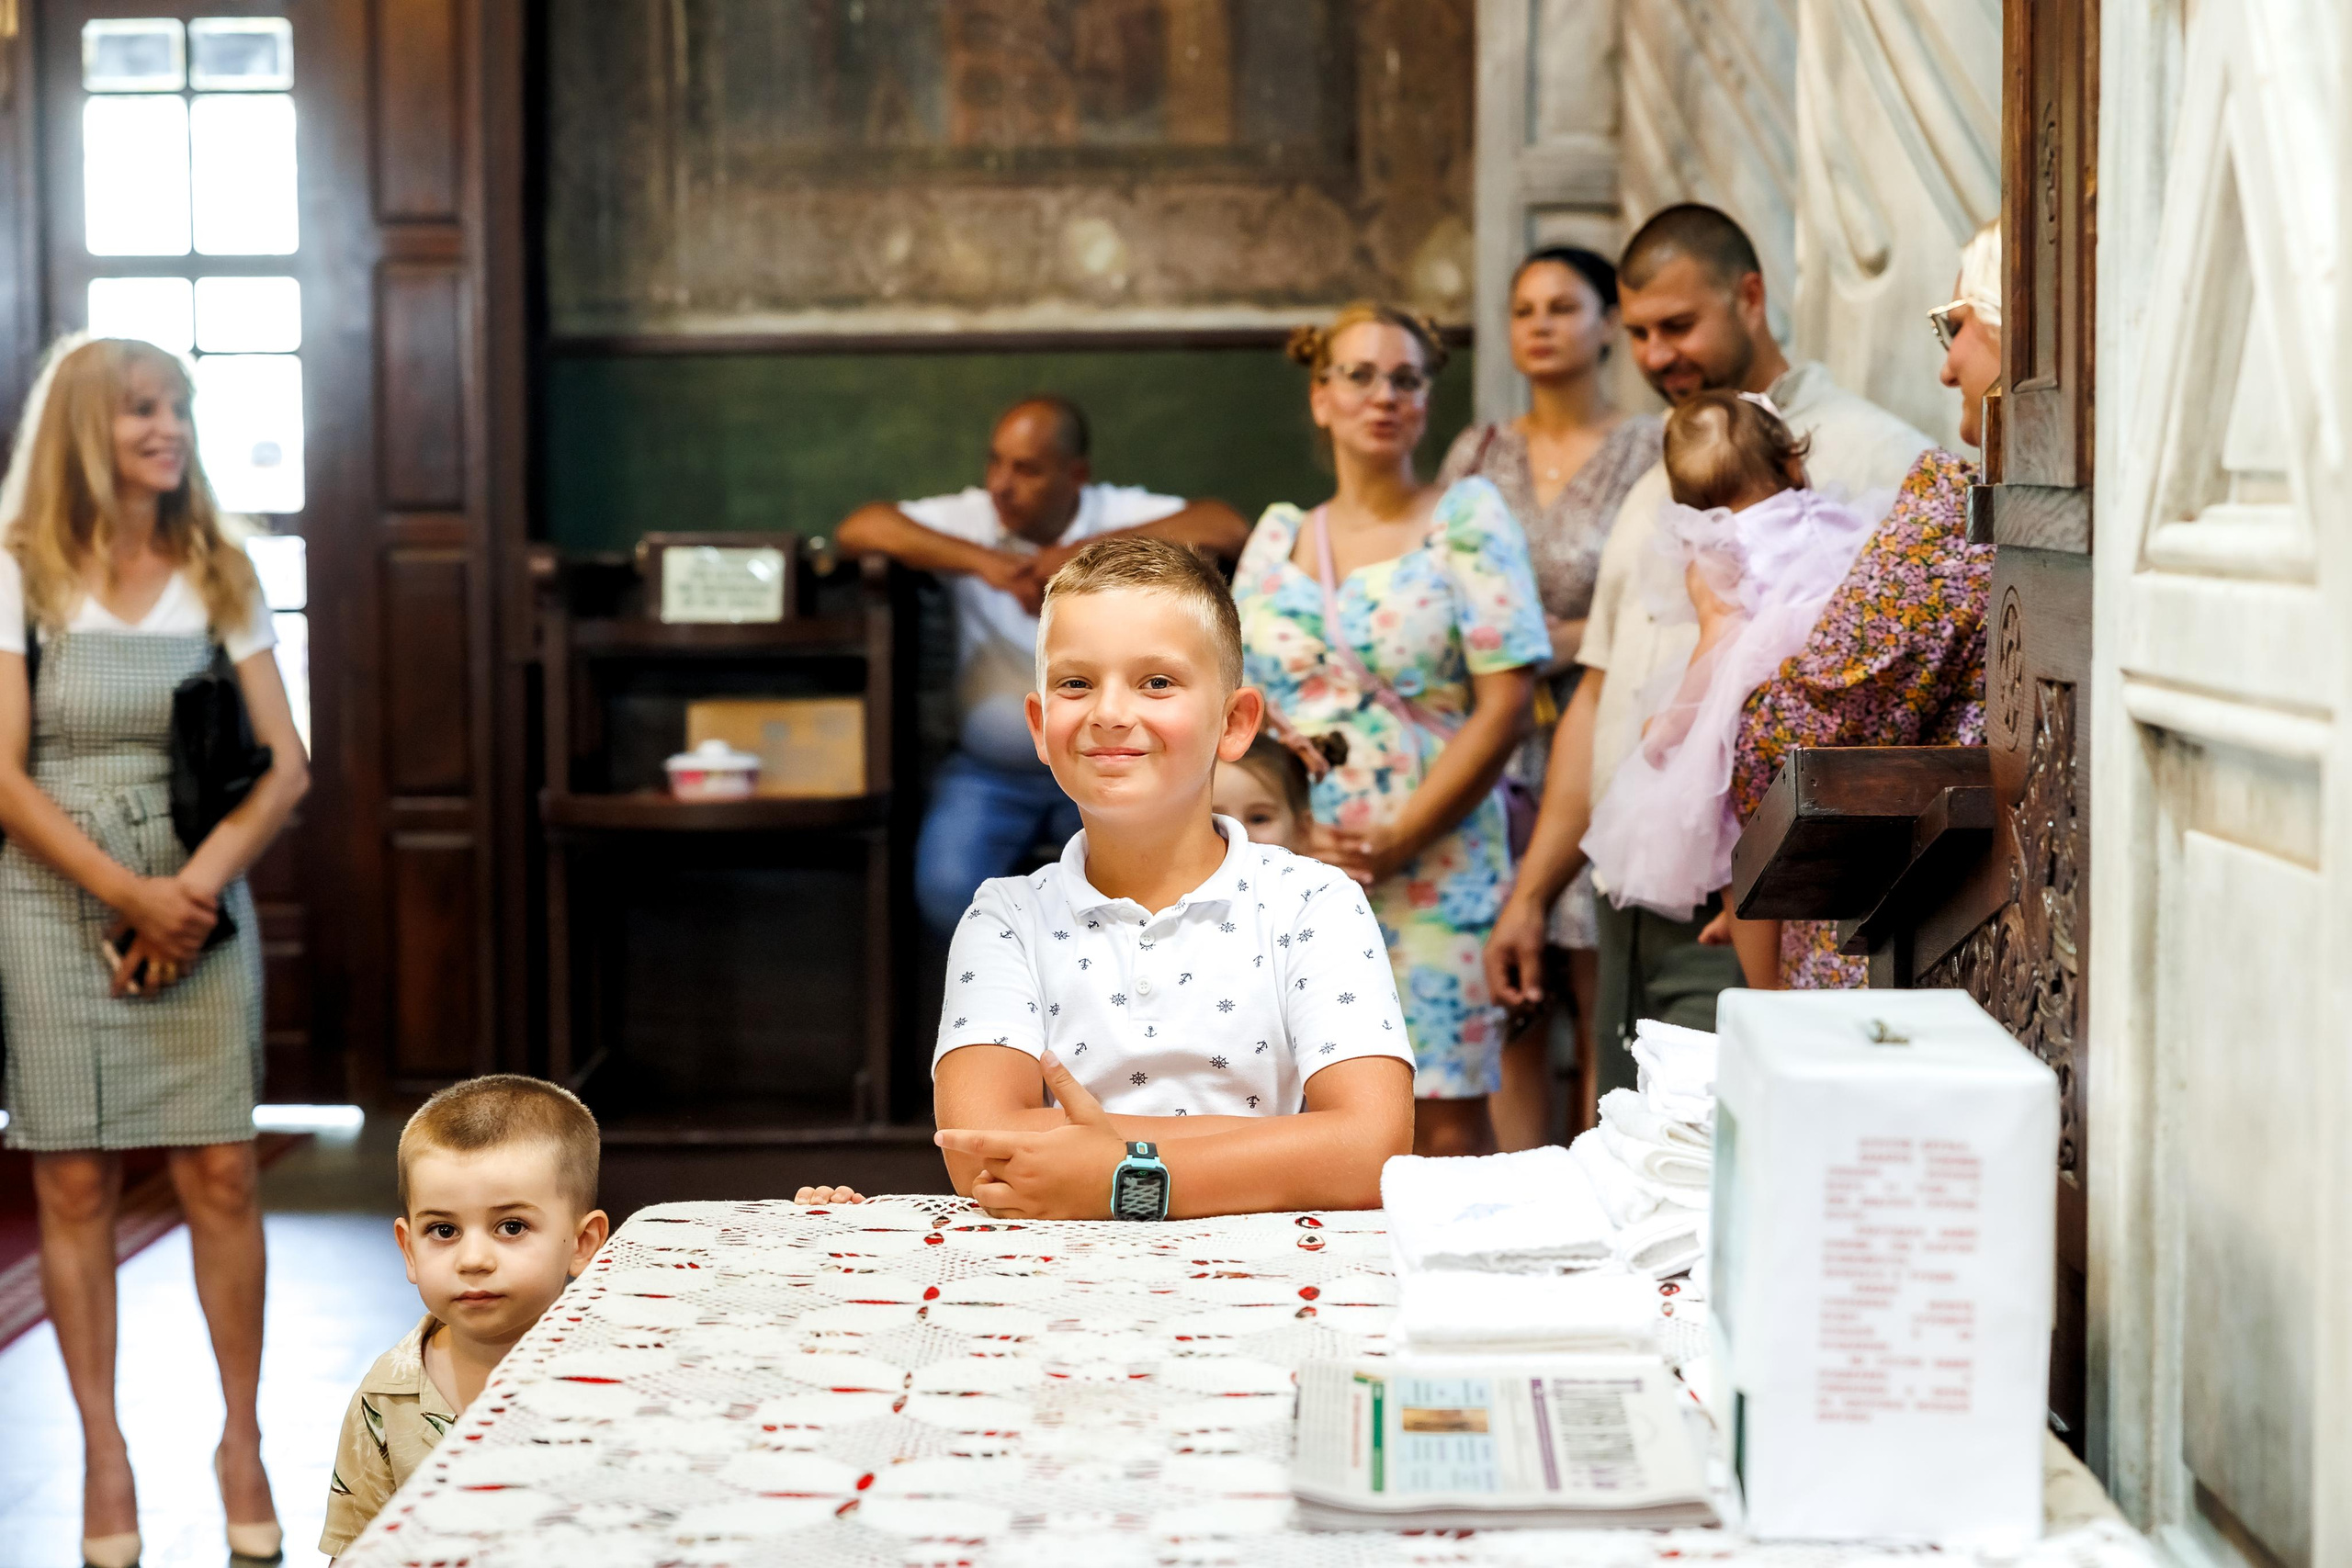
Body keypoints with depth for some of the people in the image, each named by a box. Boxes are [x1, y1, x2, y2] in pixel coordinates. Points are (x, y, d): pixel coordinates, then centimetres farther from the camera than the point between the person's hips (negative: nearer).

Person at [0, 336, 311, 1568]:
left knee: (220, 1172, 0)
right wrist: (129, 895, -15)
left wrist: (199, 881, -11)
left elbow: (285, 766, 4)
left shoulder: (219, 581, 7)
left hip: (200, 899, 2)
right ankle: (103, 1448, 9)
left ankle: (241, 1436, 10)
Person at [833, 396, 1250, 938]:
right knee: (947, 892, -24)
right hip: (990, 772, 1)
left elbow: (1229, 529, -19)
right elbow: (856, 529, -13)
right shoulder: (970, 517, -1)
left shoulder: (1121, 515, -3)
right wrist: (981, 561, -22)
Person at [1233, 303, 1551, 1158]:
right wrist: (1300, 842, -6)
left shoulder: (1468, 519, 2)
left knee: (1445, 1127, -6)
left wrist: (1397, 843, -12)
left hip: (1434, 869, -3)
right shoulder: (1277, 537, 13)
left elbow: (1505, 705, -6)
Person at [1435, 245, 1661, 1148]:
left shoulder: (1650, 451, 2)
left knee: (1603, 1014, -4)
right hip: (1494, 755, 3)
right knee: (1509, 1015, 2)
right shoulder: (1478, 454, 13)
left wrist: (1570, 640, -12)